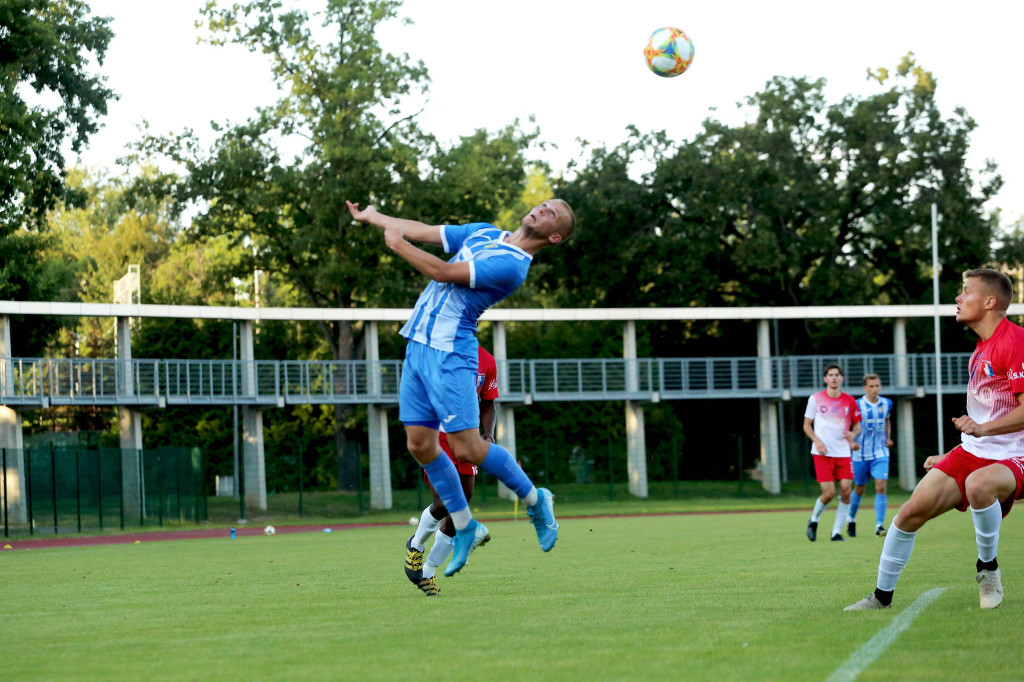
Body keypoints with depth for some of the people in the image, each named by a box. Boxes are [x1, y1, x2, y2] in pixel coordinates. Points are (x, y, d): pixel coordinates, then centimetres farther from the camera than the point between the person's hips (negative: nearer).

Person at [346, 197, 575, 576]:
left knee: (467, 448, -12)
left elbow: (444, 272, -18)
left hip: (450, 352, -8)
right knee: (420, 444, 4)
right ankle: (465, 528, 18)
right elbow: (424, 232, 22)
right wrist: (372, 217, 27)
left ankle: (534, 499, 13)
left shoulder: (513, 264, -14)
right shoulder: (484, 233, 14)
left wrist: (397, 245, -7)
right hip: (417, 344, 8)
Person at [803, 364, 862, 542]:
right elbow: (807, 425, 7)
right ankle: (813, 520, 18)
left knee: (846, 491, -9)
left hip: (843, 453, 2)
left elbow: (857, 426, 14)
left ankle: (836, 532, 3)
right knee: (829, 493, -11)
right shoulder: (815, 399, 2)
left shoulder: (850, 401, 6)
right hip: (822, 454, -2)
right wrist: (817, 441, -10)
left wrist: (853, 435, -9)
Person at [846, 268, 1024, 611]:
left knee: (978, 485, -41)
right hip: (972, 452, 8)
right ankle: (882, 595, 10)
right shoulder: (980, 349, 16)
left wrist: (983, 429, -35)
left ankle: (988, 568, -16)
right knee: (912, 511, -5)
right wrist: (950, 458, 27)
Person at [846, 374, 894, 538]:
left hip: (880, 453, 2)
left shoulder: (887, 404, 3)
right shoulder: (857, 405, -10)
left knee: (881, 487, -14)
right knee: (859, 489, 11)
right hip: (861, 454, -2)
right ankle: (851, 519, 35)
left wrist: (888, 438, 9)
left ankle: (879, 526, -13)